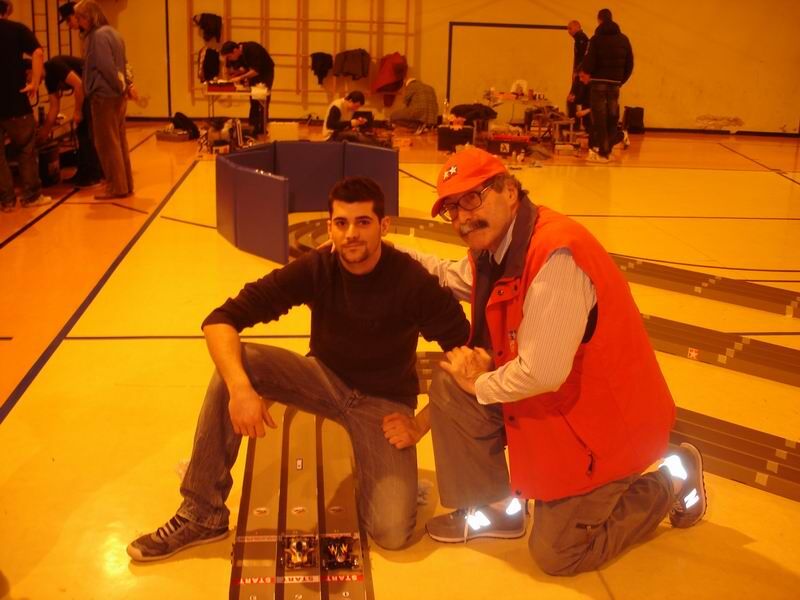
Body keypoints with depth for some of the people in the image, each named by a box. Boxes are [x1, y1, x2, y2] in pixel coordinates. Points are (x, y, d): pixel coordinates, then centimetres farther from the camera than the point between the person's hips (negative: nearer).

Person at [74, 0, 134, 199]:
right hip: (116, 96, 9)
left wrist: (120, 88, -10)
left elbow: (106, 67, -20)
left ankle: (116, 187, 3)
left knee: (107, 143, -2)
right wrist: (123, 87, 9)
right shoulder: (110, 32, 15)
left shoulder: (99, 35, -15)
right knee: (119, 142, 12)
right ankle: (125, 184, 16)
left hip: (105, 96, -9)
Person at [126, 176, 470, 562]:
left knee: (392, 534, -22)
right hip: (325, 378, 3)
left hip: (384, 402, -3)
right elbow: (220, 320, -19)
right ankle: (202, 514, -15)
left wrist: (422, 423, -17)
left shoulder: (413, 283, -23)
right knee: (234, 361, -25)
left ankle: (387, 479, 14)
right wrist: (241, 388, -36)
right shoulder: (315, 269, -16)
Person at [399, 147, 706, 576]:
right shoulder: (493, 244, -3)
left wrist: (481, 384, -15)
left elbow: (541, 374, -34)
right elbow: (452, 278, 19)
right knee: (450, 388, -2)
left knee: (557, 555, 2)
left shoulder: (557, 255, -33)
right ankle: (491, 509, 16)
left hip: (601, 418, -8)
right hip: (544, 402, 8)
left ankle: (670, 484, 20)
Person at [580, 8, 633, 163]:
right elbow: (630, 64, 8)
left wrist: (581, 70, 10)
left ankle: (602, 153, -4)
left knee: (599, 118, -1)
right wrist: (621, 80, 17)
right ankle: (607, 150, 15)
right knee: (612, 117, 12)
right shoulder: (623, 39, 9)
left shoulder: (596, 39, -5)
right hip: (615, 83, 4)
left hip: (599, 82, -4)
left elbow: (589, 63, -10)